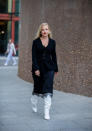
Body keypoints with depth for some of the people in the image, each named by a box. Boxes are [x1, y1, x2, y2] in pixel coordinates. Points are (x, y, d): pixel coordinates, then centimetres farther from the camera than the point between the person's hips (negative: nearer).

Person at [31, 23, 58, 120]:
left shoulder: (52, 42, 4)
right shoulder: (36, 41, -3)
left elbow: (53, 56, 10)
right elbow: (33, 56, -7)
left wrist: (55, 69, 13)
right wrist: (36, 69, -15)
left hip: (49, 68, 1)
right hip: (38, 67, -1)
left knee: (48, 89, -9)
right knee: (37, 87, 13)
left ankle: (47, 112, -8)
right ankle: (34, 104, 41)